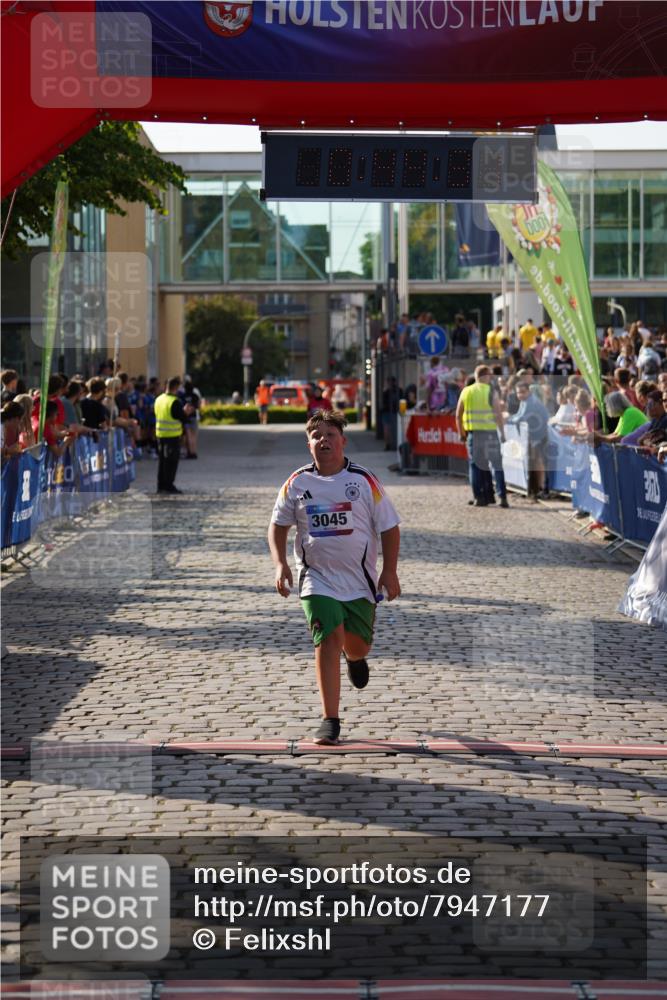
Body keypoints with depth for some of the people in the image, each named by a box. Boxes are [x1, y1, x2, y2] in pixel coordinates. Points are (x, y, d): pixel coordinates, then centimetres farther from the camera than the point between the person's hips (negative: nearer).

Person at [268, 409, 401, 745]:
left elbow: (389, 527, 2)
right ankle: (330, 721, -9)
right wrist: (280, 563, -2)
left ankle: (355, 658, 49)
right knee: (328, 640, -15)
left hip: (360, 578, 1)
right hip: (316, 578, -1)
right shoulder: (297, 483, -1)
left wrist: (390, 572, -5)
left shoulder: (364, 481, -5)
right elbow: (278, 525, 12)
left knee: (357, 645, 8)